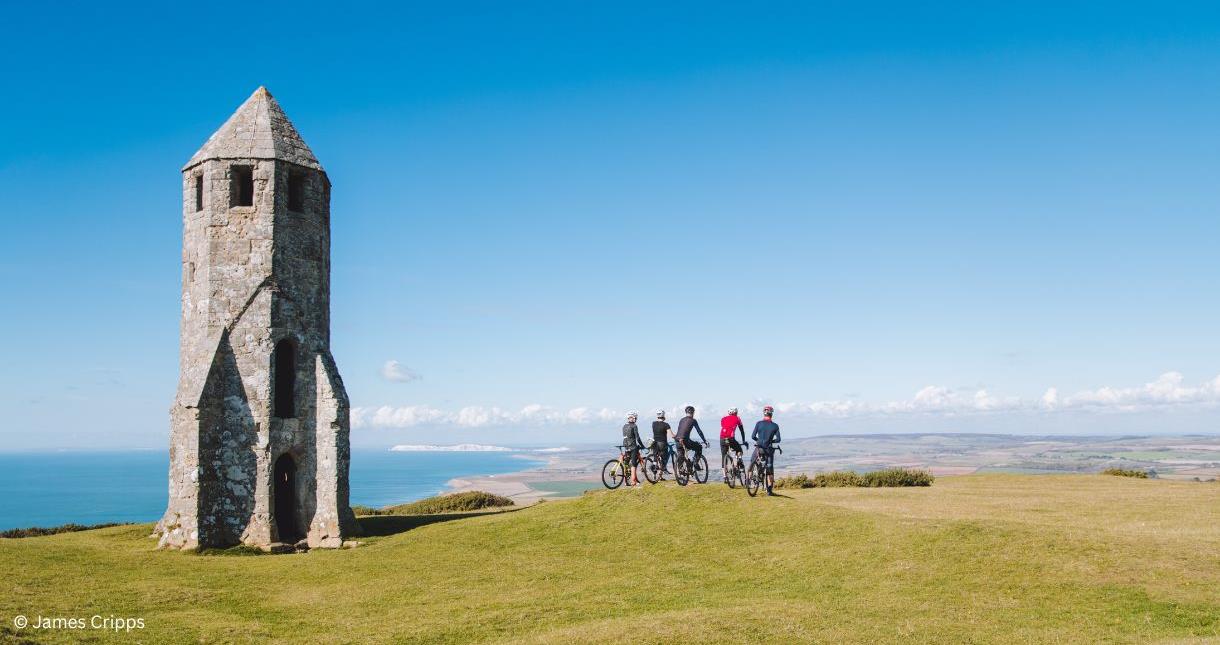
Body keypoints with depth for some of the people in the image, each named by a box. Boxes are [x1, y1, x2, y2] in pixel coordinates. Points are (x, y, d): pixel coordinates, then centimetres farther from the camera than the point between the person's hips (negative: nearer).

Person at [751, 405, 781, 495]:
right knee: (770, 469, 9)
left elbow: (753, 436, -6)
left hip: (759, 448, -1)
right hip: (769, 449, 1)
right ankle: (769, 490, 5)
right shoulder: (775, 426, -1)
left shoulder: (759, 423, -4)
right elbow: (778, 439, -6)